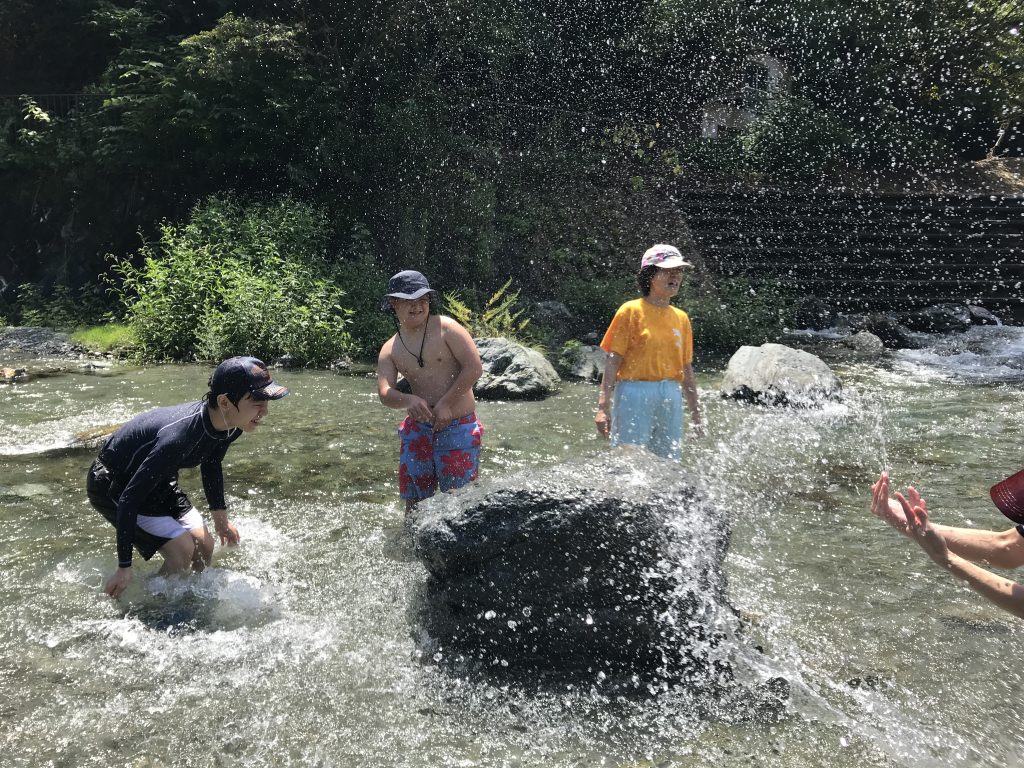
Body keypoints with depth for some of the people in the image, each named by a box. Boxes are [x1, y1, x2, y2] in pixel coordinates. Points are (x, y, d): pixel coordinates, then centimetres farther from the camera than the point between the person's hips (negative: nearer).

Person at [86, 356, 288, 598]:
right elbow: (130, 499, -34)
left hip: (157, 480, 8)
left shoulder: (231, 425, -16)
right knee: (182, 549, -18)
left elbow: (211, 465, 7)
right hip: (112, 485, -8)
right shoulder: (179, 437, -41)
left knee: (204, 545, 2)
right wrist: (124, 568, -27)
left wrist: (220, 517, 14)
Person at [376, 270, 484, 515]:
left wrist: (446, 404, -16)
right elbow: (384, 392, -5)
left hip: (458, 426, -4)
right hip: (418, 428, 4)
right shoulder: (389, 350, 7)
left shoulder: (445, 328, -6)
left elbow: (474, 368, -12)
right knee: (414, 501, 10)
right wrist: (408, 400, -27)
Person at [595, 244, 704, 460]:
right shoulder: (631, 311, -4)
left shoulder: (681, 318, 11)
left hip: (671, 400, 5)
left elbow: (687, 369, 15)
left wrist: (696, 415, 15)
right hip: (634, 396, -5)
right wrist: (603, 407, -17)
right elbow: (613, 361, -8)